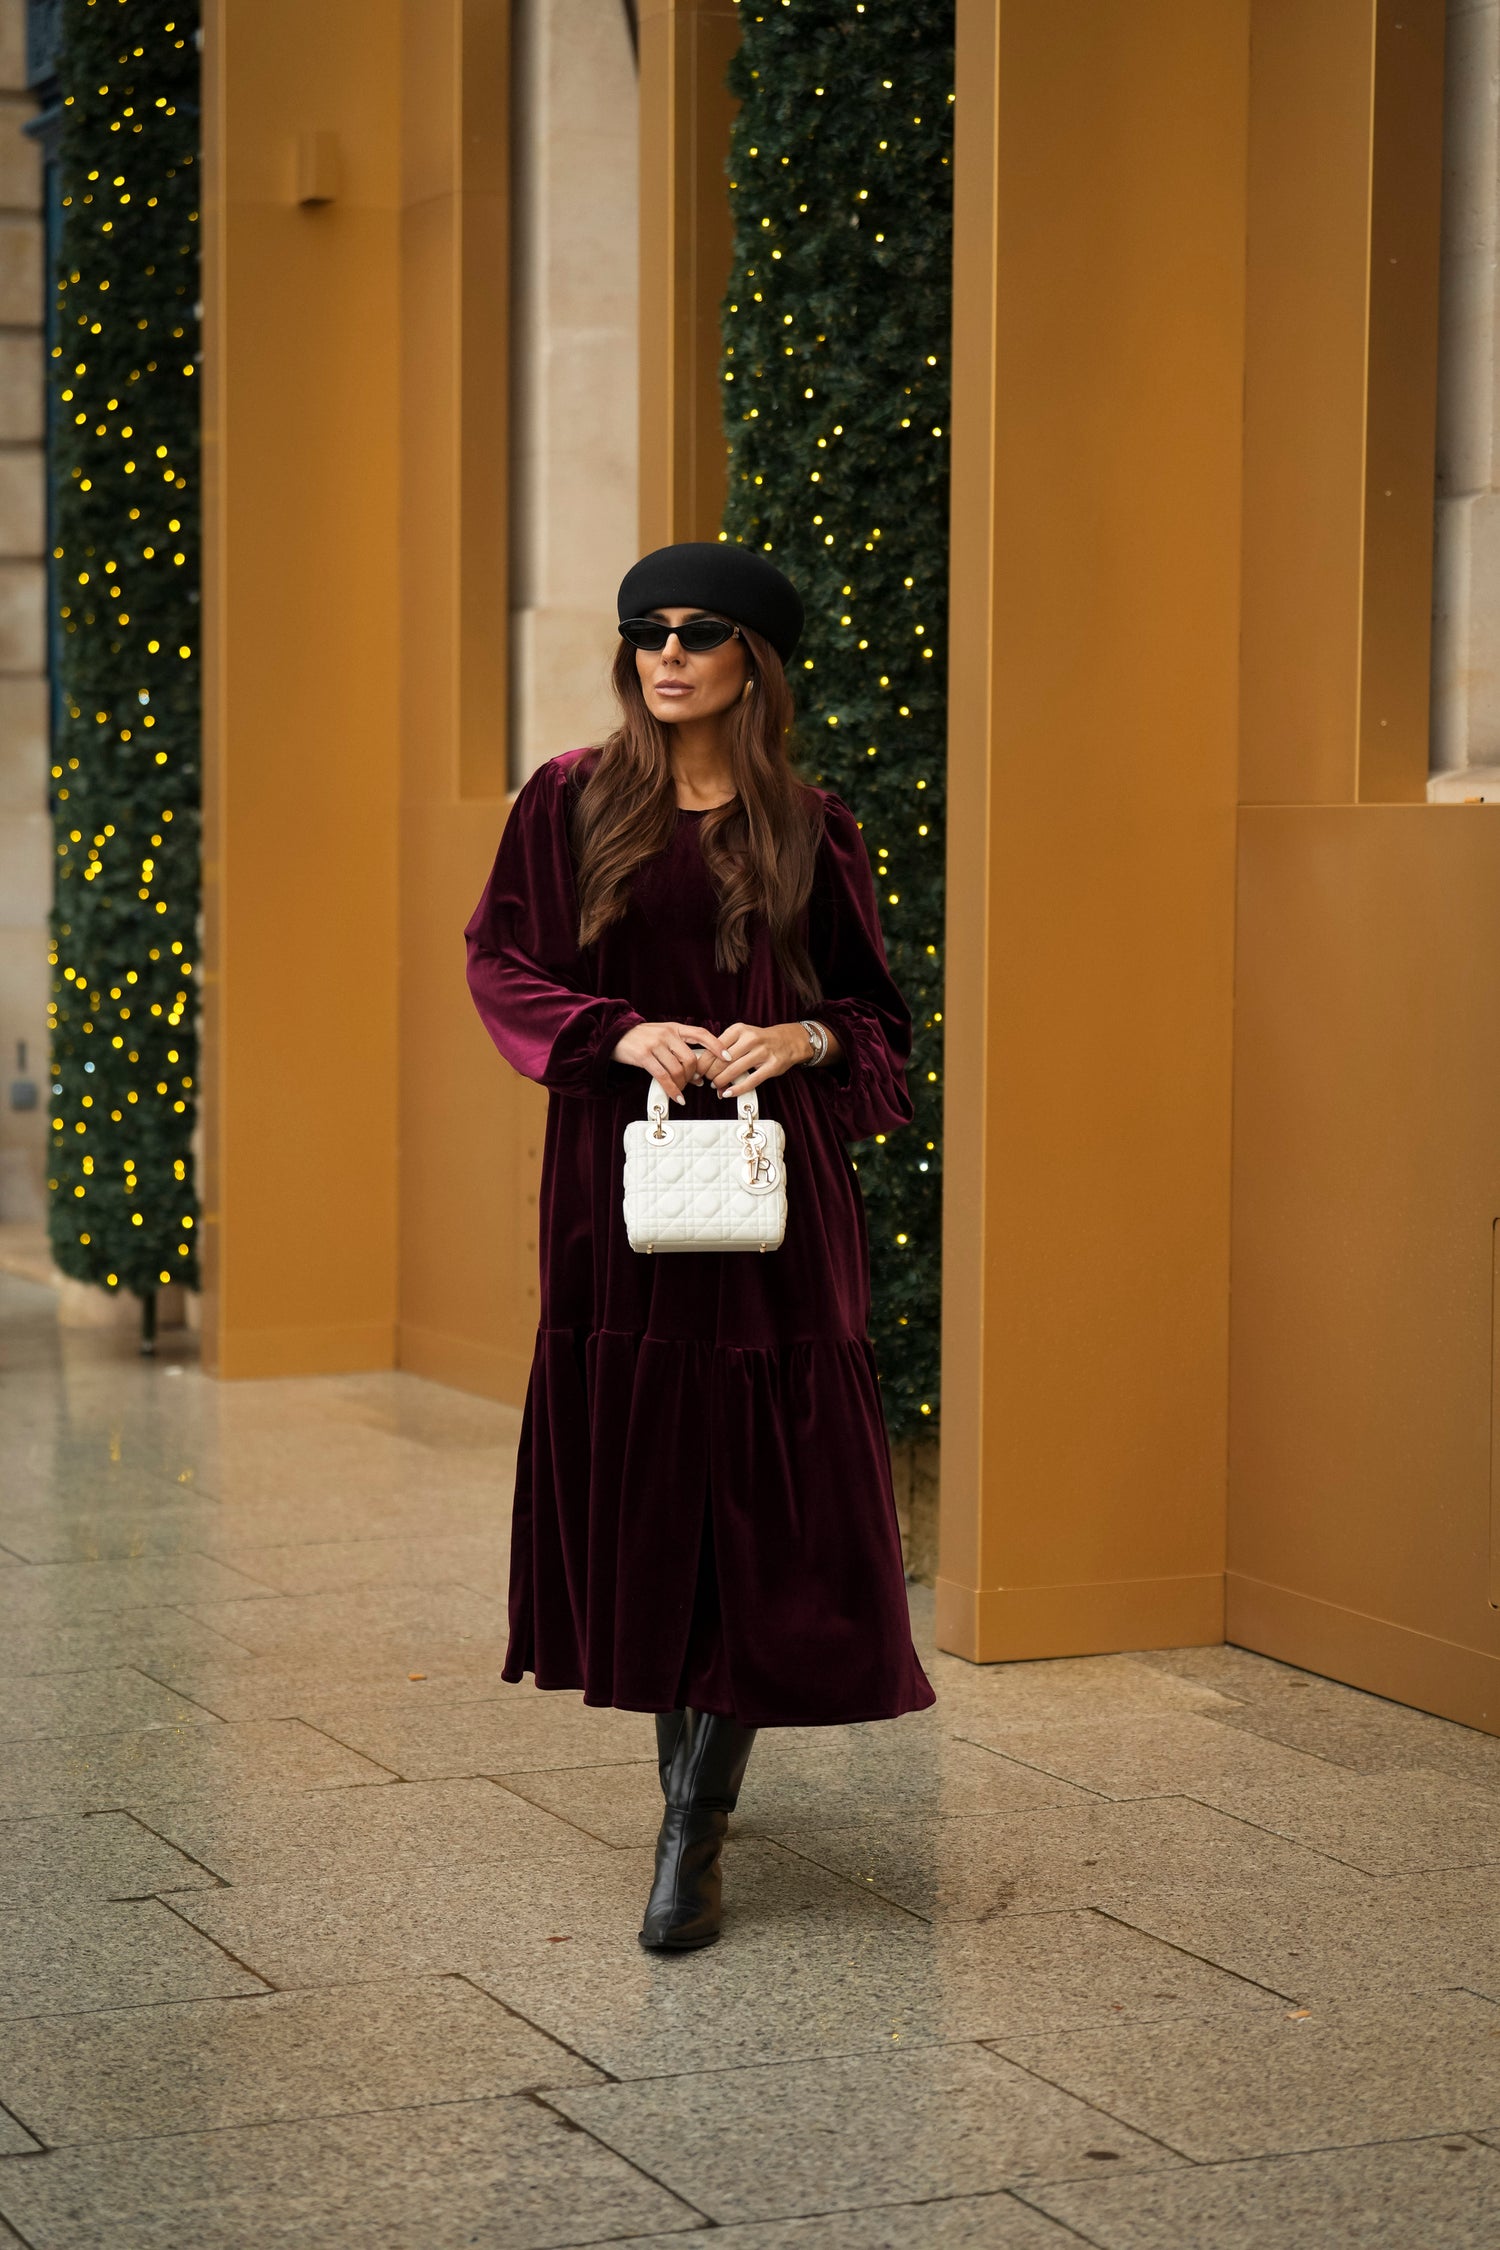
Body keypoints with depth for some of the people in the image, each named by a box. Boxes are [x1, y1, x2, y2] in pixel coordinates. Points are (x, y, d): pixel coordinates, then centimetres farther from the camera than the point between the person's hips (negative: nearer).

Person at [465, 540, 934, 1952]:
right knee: (632, 1473, 6)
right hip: (615, 1174, 1)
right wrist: (626, 1034, -12)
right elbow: (500, 963, 3)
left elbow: (875, 1011, 10)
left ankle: (695, 1831, -6)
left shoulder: (810, 829, 4)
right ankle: (681, 1758, 25)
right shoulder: (573, 802, 5)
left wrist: (797, 1041, -12)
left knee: (757, 1488, -7)